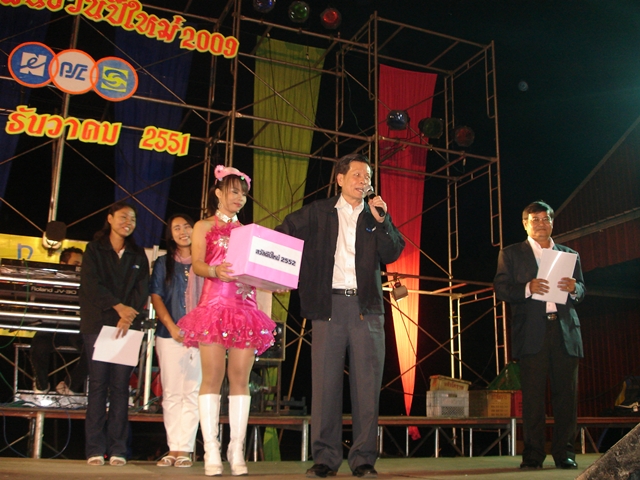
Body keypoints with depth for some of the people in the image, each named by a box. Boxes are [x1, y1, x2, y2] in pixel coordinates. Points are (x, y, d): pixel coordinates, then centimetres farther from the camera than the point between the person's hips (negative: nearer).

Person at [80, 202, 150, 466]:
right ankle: (95, 449, -2)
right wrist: (118, 306, -16)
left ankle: (117, 449, -1)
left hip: (129, 325, 2)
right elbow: (91, 283, -3)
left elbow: (142, 289, 4)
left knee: (120, 384, -3)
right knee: (98, 382, -5)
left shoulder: (138, 254, 16)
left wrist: (129, 317, -12)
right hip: (98, 322, -1)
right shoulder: (94, 249, 11)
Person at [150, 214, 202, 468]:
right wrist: (172, 327, -7)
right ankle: (173, 448, 8)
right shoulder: (163, 263, 13)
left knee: (192, 393, -3)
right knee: (171, 394, 2)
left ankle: (185, 449, 1)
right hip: (170, 334, 2)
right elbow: (156, 297, 7)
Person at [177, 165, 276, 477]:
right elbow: (197, 264, -2)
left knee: (240, 378, -2)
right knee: (212, 377, -7)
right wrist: (215, 271, -23)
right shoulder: (204, 227, 13)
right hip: (215, 304, -3)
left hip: (246, 307, 3)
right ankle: (211, 451, -4)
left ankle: (237, 450, 0)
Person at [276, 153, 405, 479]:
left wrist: (380, 221, -7)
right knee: (325, 382, -1)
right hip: (329, 305, -1)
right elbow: (280, 237, 16)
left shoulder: (376, 216, 16)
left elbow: (392, 254, 5)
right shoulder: (318, 213, 14)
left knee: (367, 385, -1)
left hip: (366, 307, 1)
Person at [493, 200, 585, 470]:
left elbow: (582, 292, 16)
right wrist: (528, 288, -16)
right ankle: (533, 454, 2)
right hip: (531, 332, -3)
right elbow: (501, 289, 1)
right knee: (533, 396, -3)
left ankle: (564, 453, 9)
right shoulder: (511, 254, 11)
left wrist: (573, 288, -7)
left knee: (566, 394, 1)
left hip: (565, 330, 3)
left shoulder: (569, 255, 20)